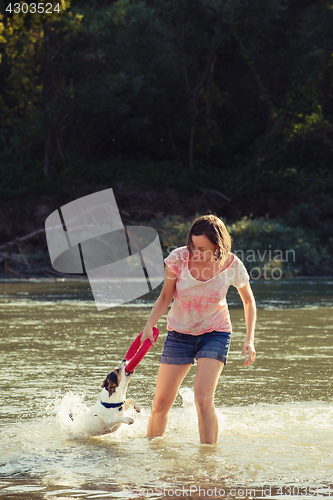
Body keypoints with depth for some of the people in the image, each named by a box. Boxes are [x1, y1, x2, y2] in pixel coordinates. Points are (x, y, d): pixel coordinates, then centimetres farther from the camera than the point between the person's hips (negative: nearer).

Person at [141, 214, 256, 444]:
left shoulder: (232, 266, -16)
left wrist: (250, 339, -5)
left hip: (215, 334, -2)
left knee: (203, 399, -21)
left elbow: (249, 300, 3)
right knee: (160, 404, 4)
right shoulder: (179, 258, -16)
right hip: (179, 333, 2)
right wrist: (150, 326, -16)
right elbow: (165, 296, -2)